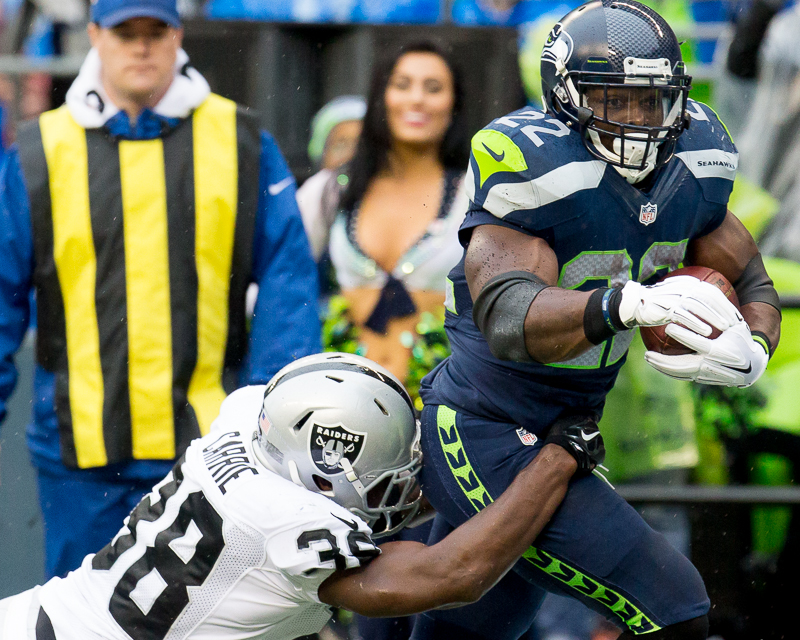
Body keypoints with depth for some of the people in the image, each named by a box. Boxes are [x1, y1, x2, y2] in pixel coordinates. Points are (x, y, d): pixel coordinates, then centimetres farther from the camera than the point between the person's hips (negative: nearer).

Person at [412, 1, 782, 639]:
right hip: (483, 440, -9)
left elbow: (753, 284, 7)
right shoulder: (537, 171, -23)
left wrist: (751, 352, -17)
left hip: (561, 435, 9)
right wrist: (623, 303, -53)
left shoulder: (692, 166, 0)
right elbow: (506, 317, -35)